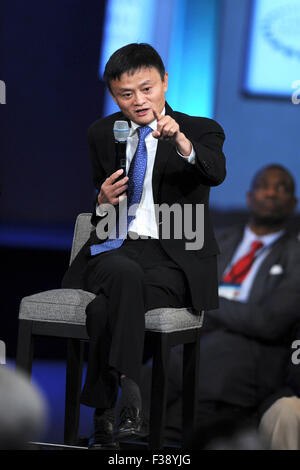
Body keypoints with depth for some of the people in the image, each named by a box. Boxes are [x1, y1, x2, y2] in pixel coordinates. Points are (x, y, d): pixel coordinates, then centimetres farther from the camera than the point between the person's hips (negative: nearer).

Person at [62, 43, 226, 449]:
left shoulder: (201, 130, 7)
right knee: (124, 275, -37)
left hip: (174, 256, -2)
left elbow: (216, 173, -17)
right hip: (115, 247, 2)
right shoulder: (102, 134, 18)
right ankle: (130, 396, -40)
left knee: (107, 309, -33)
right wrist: (104, 202, -4)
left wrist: (181, 141, -36)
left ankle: (104, 414, -26)